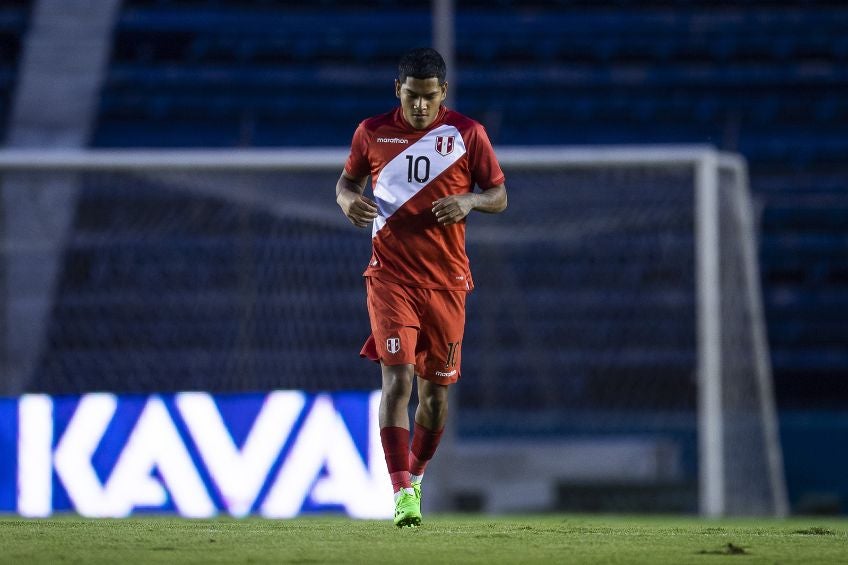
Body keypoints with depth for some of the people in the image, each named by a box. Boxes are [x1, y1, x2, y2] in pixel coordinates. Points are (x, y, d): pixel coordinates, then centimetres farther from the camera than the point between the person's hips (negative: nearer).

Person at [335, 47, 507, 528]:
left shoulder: (468, 134, 1)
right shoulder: (373, 133, 3)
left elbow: (500, 195, 6)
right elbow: (348, 180, 17)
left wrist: (469, 201, -16)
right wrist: (349, 200, -6)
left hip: (447, 280, 1)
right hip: (391, 276, -1)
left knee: (436, 390, 9)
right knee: (398, 379, -16)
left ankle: (416, 474, 33)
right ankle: (402, 493, -18)